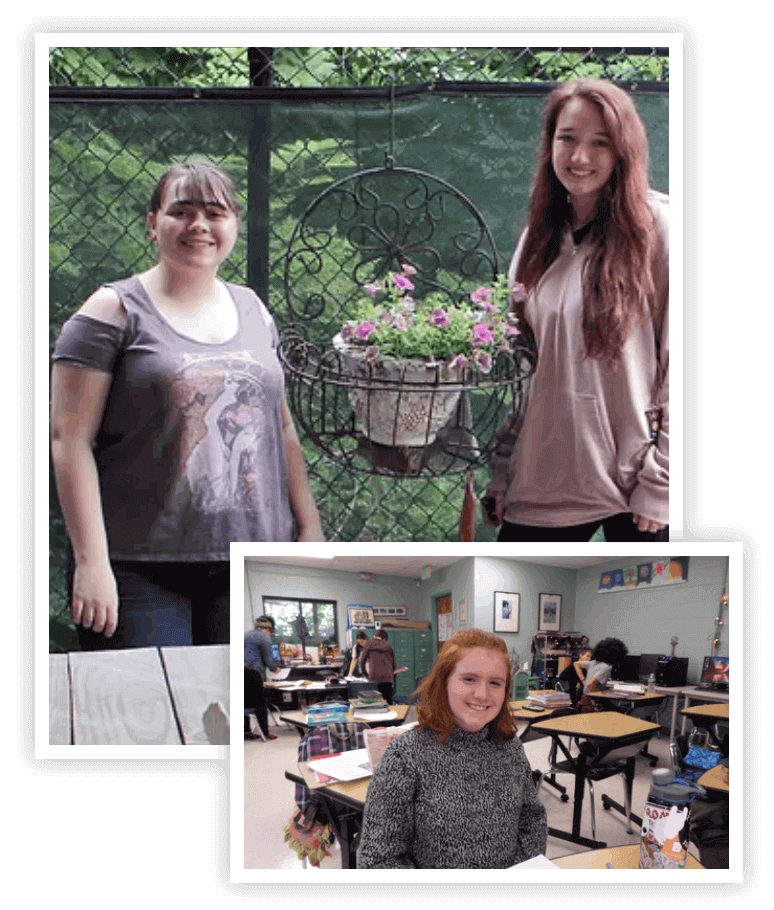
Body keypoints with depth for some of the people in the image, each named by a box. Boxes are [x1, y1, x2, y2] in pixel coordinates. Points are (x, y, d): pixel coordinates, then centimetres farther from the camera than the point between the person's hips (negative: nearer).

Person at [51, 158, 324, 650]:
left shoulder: (254, 310, 13)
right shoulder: (115, 310, -2)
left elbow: (283, 431, 17)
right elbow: (70, 439, -7)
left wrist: (310, 529, 12)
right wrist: (91, 562, -14)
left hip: (253, 565, 5)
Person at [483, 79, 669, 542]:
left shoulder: (657, 229, -6)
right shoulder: (539, 238, 10)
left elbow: (675, 365, -8)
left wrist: (660, 484, -11)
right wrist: (501, 470, 8)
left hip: (635, 487, -4)